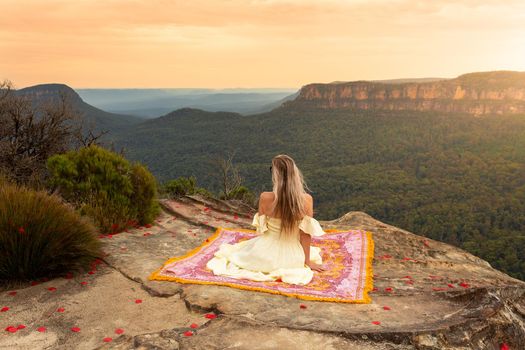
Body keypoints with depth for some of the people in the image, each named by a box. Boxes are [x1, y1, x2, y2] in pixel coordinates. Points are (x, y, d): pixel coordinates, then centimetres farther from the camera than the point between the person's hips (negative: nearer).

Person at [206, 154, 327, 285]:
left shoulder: (265, 198, -21)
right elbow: (306, 234, -10)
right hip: (293, 259, -2)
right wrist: (308, 261, 1)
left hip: (266, 257, 2)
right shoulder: (307, 200, -19)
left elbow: (260, 228, -7)